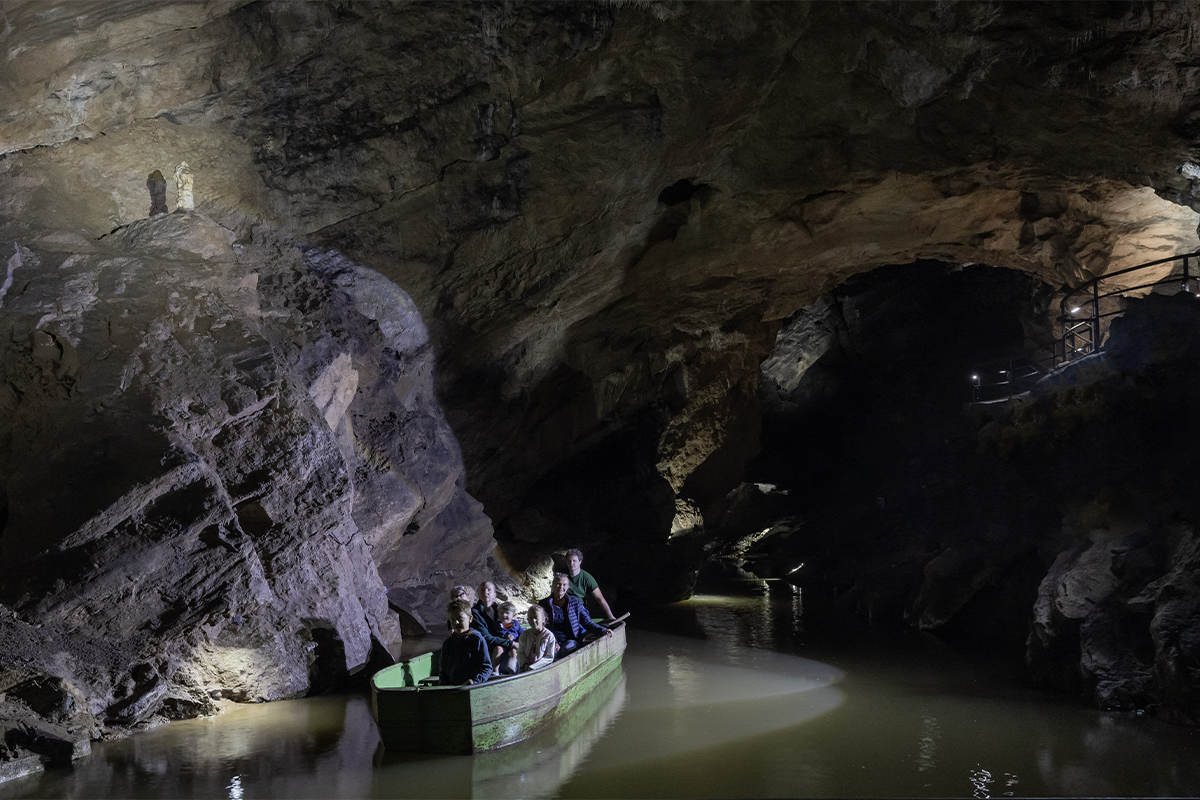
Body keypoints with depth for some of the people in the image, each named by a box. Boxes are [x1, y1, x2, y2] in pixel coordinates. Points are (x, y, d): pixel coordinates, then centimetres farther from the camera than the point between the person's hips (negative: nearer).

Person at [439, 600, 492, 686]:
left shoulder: (477, 640, 3)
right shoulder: (447, 644, 19)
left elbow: (487, 667, 1)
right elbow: (443, 670, 23)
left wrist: (475, 681, -14)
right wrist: (443, 685, 5)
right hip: (451, 687, 4)